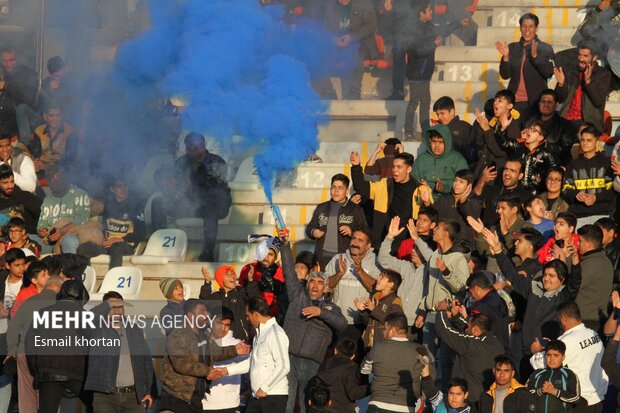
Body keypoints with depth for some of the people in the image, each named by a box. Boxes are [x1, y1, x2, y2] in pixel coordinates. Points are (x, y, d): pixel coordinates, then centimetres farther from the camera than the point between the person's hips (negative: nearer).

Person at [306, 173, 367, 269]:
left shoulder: (356, 210, 7)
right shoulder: (321, 208, 19)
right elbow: (309, 228, 24)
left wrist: (351, 232, -17)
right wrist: (313, 232, 1)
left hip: (344, 258, -3)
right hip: (323, 257, 3)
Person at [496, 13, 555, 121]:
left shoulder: (545, 49, 4)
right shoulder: (512, 48, 12)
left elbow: (549, 73, -8)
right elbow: (505, 75, 8)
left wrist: (535, 56, -21)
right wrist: (506, 57, -9)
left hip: (536, 102, -2)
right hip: (514, 102, 2)